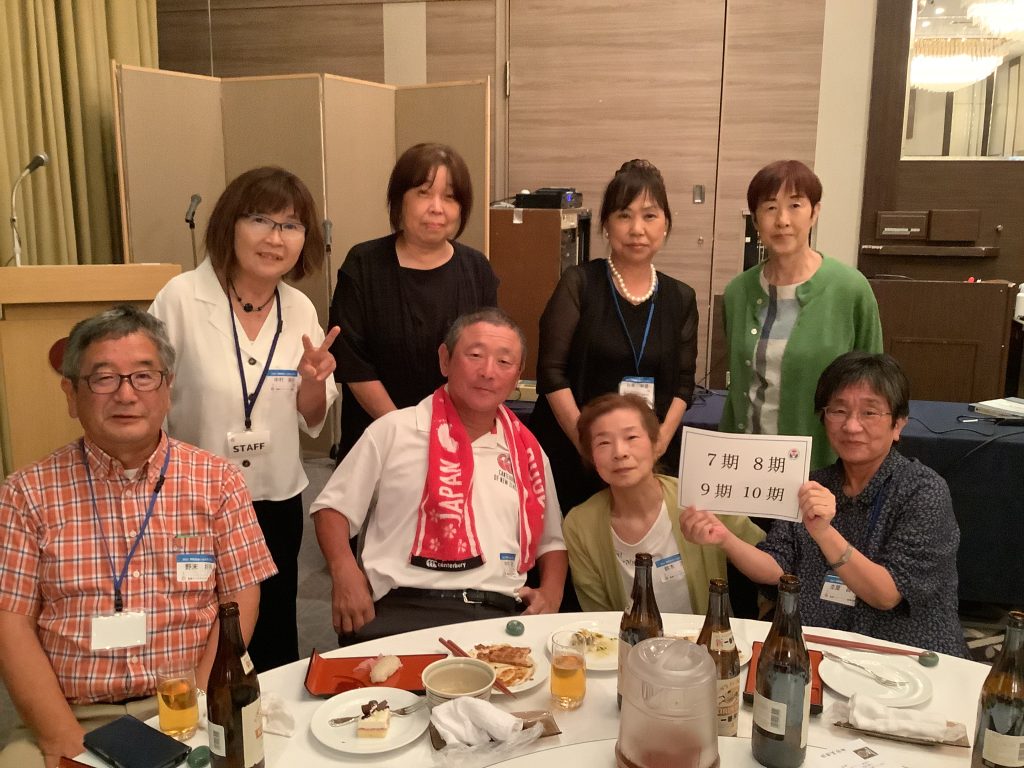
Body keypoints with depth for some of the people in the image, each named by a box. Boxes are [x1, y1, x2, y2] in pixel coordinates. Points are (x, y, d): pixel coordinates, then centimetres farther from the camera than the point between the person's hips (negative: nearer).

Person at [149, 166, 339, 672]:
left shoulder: (300, 309, -1)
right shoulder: (182, 298, -14)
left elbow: (309, 422, 7)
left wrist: (314, 381, -13)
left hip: (276, 503, 4)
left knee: (275, 648, 17)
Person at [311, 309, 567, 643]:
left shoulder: (528, 452, 17)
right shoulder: (394, 430, 7)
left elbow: (551, 538, 26)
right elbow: (332, 506, 9)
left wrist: (551, 593, 6)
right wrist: (345, 572, -8)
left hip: (499, 616, 3)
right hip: (403, 610, -3)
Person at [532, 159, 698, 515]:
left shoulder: (681, 298, 7)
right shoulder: (579, 284, -3)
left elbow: (683, 383, 7)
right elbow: (551, 372, -9)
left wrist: (662, 440, -9)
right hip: (572, 459, -3)